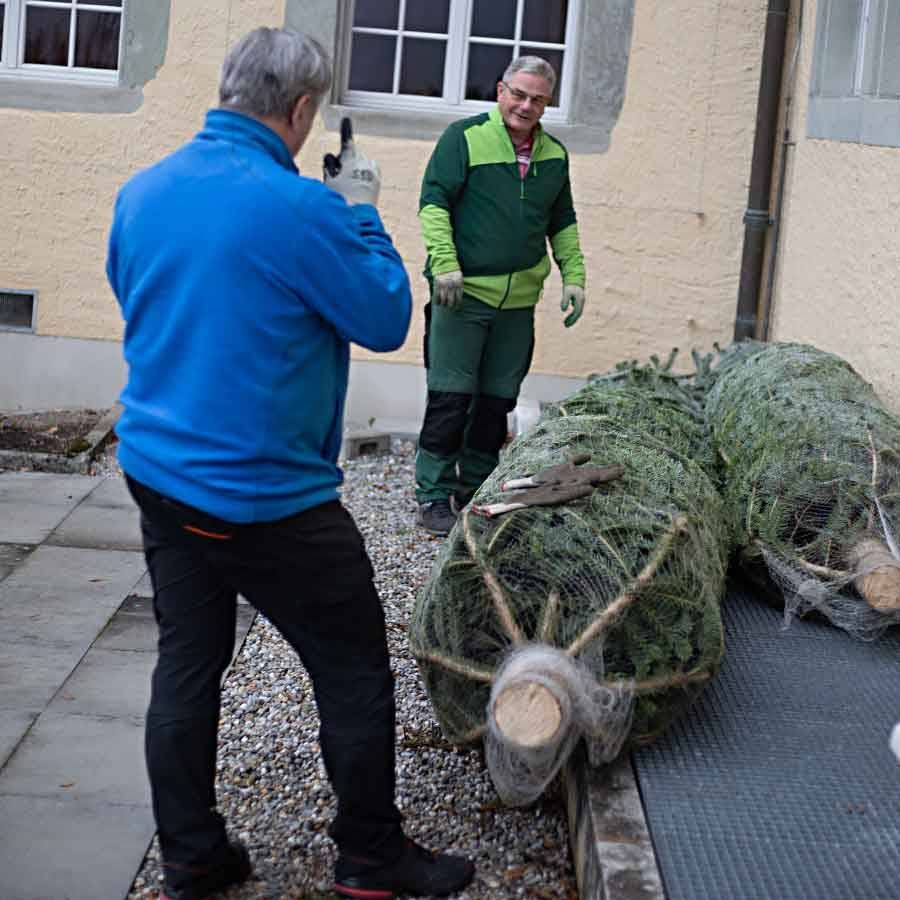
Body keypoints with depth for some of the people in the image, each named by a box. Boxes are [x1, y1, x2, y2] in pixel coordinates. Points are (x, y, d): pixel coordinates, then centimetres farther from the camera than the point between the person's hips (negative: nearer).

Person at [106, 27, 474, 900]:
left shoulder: (140, 192, 2)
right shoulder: (299, 207, -19)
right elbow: (387, 319, -10)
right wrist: (361, 214, 2)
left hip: (156, 469, 8)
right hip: (266, 495, -7)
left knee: (186, 667, 15)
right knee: (354, 674, 8)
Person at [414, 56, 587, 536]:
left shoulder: (554, 155, 12)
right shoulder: (464, 137, -4)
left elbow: (563, 223, 22)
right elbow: (434, 201, -8)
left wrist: (573, 276, 12)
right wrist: (444, 262, -19)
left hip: (518, 302, 5)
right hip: (463, 294, -5)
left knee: (498, 400, 9)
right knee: (451, 397, -6)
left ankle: (475, 488, 22)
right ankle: (434, 495, 3)